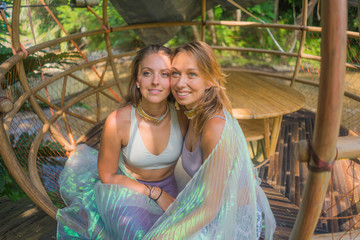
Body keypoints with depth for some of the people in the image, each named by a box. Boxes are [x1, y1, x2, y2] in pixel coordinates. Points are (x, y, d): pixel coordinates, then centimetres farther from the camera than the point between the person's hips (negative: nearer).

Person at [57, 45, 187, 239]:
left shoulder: (183, 117, -16)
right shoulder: (118, 122, -23)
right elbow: (107, 176, -11)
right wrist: (155, 193, -14)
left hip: (168, 189, 2)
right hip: (128, 187, -2)